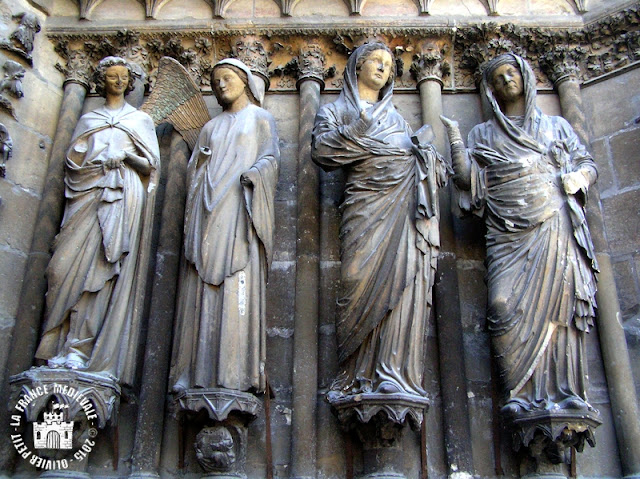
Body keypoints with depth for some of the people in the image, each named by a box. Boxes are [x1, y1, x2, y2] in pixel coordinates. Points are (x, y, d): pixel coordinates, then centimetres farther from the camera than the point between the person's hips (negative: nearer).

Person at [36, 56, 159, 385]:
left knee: (103, 268, -13)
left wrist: (127, 156, -9)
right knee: (72, 264, -11)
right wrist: (101, 161, -5)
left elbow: (152, 163, 9)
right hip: (89, 195, 2)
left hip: (124, 197, -2)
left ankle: (78, 349, -15)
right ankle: (65, 347, -10)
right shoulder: (88, 120, 23)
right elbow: (72, 159, 13)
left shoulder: (141, 119, 18)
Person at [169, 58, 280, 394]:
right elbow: (193, 168, 22)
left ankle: (236, 374, -19)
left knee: (238, 285, -15)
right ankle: (198, 373, -10)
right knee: (200, 288, -7)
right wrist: (201, 156, 1)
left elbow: (271, 157, 2)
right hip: (207, 210, 4)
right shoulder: (211, 126, 29)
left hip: (240, 208, -4)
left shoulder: (260, 118, 17)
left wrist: (252, 174, -15)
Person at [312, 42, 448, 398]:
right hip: (367, 205, -3)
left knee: (404, 282, -13)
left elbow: (413, 155, 26)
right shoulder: (337, 110, 19)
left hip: (406, 207, 3)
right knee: (366, 282, -13)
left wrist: (426, 155, 5)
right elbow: (322, 150, 1)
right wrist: (357, 131, -10)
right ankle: (361, 376, -9)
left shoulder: (396, 117, 33)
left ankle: (394, 374, -17)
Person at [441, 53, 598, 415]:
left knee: (558, 303, -10)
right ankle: (525, 395, -11)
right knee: (507, 306, -15)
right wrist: (456, 142, -6)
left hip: (554, 226, 0)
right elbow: (468, 179, 7)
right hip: (508, 234, 0)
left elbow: (588, 164, 19)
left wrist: (577, 178, -2)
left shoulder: (556, 126, 22)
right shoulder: (484, 134, 20)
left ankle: (565, 393, -7)